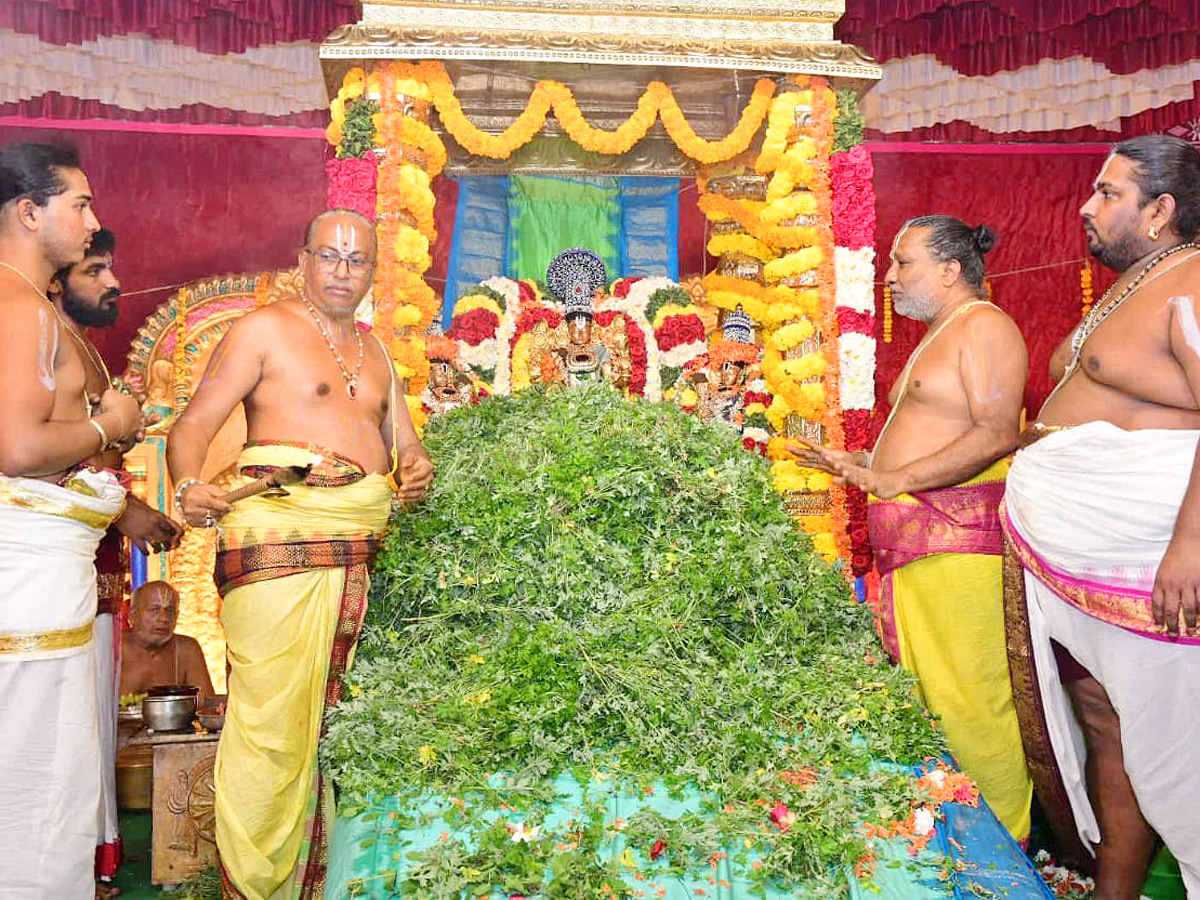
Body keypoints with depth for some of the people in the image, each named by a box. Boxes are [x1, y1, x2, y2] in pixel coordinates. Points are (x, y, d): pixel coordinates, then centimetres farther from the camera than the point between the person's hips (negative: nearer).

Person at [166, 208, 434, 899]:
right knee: (273, 713, -9)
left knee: (330, 711, 5)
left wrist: (417, 469, 1)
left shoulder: (375, 351, 22)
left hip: (362, 547, 6)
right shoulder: (265, 329, 4)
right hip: (282, 534, -5)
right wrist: (189, 486, -22)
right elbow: (194, 425, -3)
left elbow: (405, 443, 24)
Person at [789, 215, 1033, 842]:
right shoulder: (936, 334, 24)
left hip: (959, 543, -10)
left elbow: (996, 433, -19)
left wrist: (894, 479, -21)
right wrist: (861, 463, 20)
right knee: (924, 687, 13)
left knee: (966, 704, -6)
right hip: (915, 539, 10)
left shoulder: (983, 325, -7)